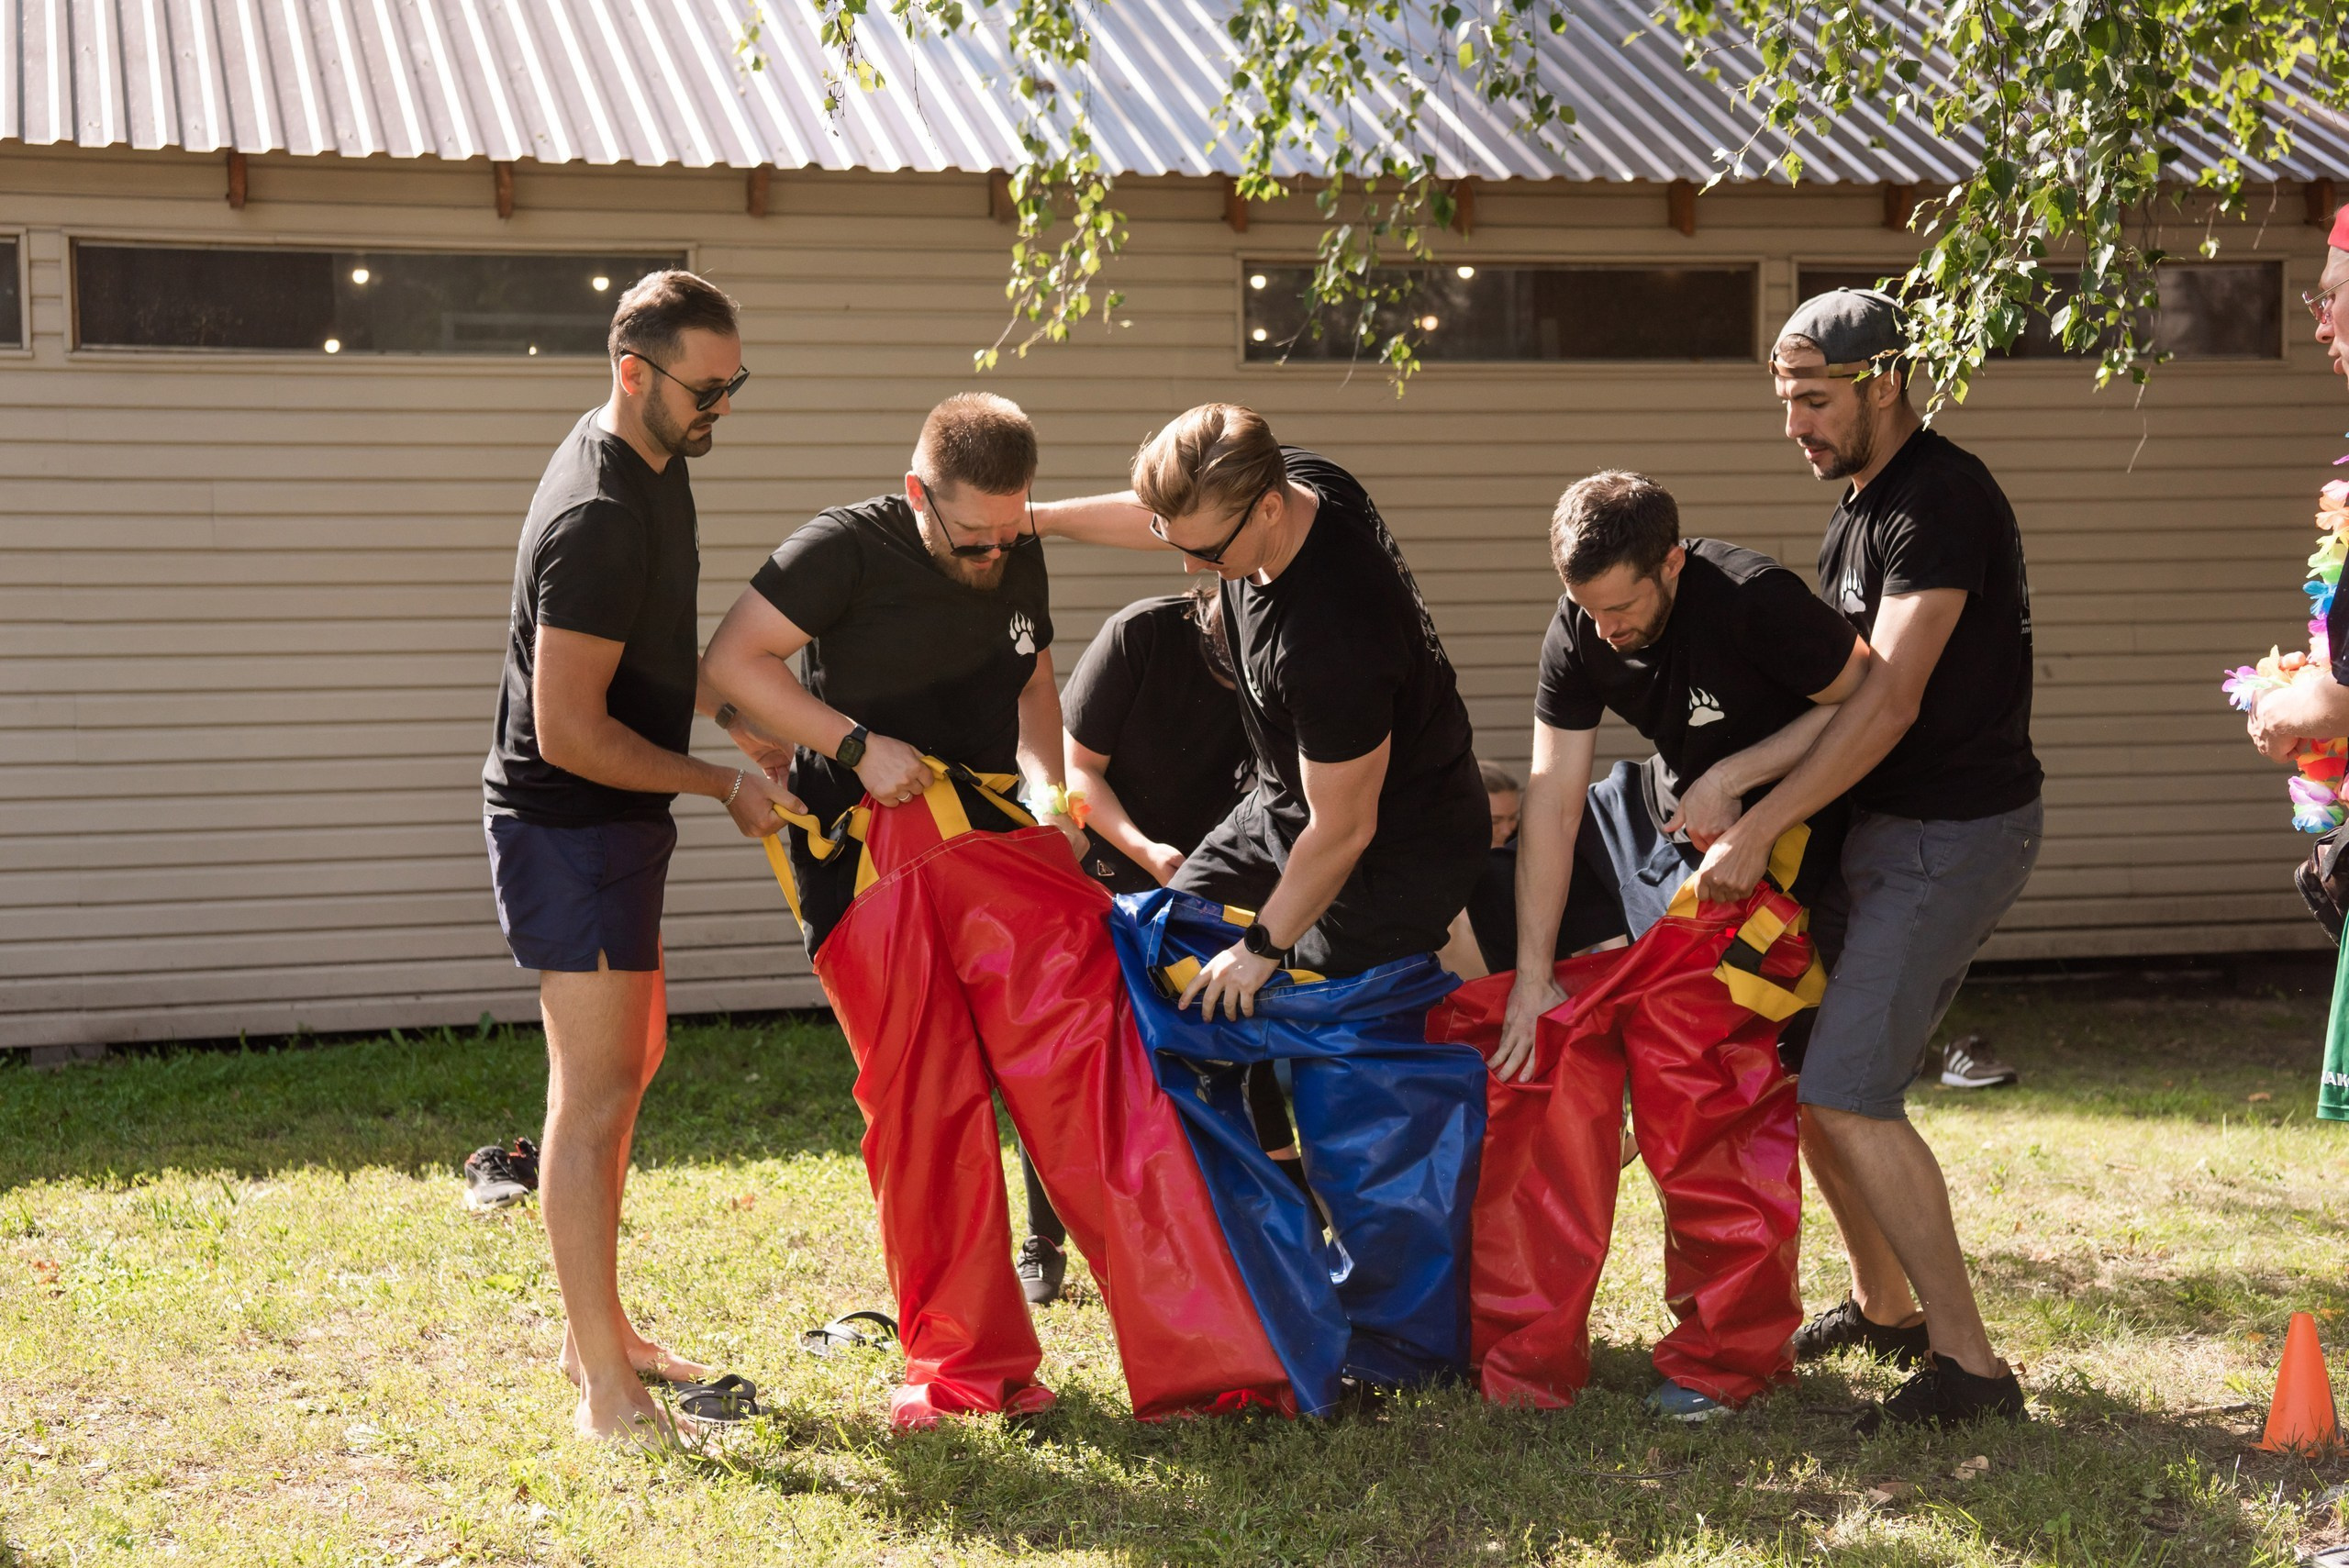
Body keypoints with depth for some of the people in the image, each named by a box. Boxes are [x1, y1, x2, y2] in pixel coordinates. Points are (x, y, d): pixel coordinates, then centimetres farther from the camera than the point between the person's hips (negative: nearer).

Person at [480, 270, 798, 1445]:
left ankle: (598, 1329, 30)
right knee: (597, 1092, -9)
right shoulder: (599, 518, -25)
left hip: (613, 822, 11)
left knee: (629, 1060, 18)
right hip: (570, 824, -11)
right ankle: (604, 1388, -5)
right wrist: (722, 783, -16)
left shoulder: (649, 460, 7)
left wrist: (728, 722, 17)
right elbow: (570, 731, -25)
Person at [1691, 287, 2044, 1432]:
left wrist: (1759, 827, -23)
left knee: (1849, 1095, -16)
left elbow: (1889, 701, -23)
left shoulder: (1940, 500, -17)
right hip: (1882, 824, 10)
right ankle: (1884, 1309, 27)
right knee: (1799, 1071, 13)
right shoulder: (1859, 507, 15)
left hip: (1954, 832, -10)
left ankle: (1968, 1362, -10)